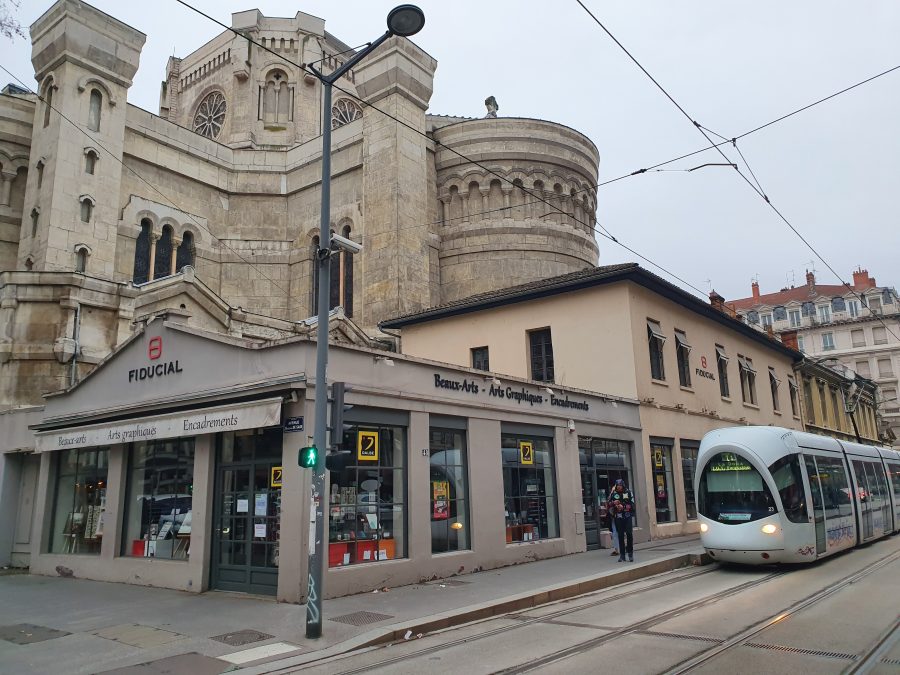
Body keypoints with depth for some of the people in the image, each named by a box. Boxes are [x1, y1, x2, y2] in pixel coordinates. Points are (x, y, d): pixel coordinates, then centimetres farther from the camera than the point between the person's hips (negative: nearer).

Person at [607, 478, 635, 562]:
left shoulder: (629, 493, 2)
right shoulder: (613, 494, 7)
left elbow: (632, 505, -3)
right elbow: (609, 504, 11)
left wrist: (623, 507, -15)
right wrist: (613, 503, -9)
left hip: (628, 517, -2)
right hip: (618, 517, 2)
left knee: (629, 534, -10)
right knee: (620, 535, 4)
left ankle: (630, 553, 2)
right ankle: (622, 555, 10)